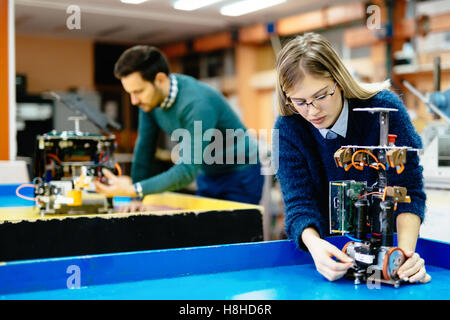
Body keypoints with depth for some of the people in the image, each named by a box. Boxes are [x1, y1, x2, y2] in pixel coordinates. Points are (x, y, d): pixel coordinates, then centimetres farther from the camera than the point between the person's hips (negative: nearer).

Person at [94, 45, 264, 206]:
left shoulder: (198, 104, -33)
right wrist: (134, 196, -2)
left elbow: (188, 170, -35)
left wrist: (134, 190, -38)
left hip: (240, 176, -7)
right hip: (207, 175, 7)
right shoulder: (148, 97, -10)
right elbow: (145, 146, 0)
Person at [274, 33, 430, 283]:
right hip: (329, 241, 1)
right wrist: (313, 242, -41)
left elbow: (408, 189, -19)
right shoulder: (288, 128, -15)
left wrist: (406, 249, -36)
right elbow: (299, 202, -19)